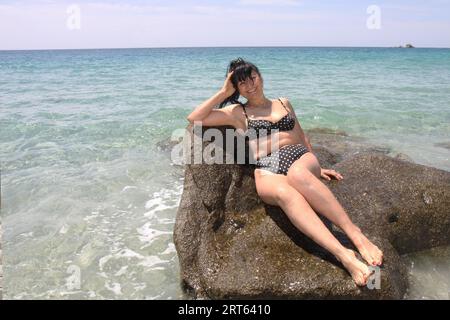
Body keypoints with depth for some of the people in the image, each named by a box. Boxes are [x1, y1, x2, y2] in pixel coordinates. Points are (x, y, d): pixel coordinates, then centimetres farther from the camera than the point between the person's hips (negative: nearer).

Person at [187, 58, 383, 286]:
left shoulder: (283, 103, 27)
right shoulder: (237, 112, 19)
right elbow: (193, 119, 12)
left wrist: (317, 167, 21)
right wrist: (224, 93, 14)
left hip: (301, 158, 2)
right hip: (267, 170, -2)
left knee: (297, 174, -40)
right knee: (284, 192, -40)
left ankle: (356, 235, -47)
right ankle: (343, 255, -55)